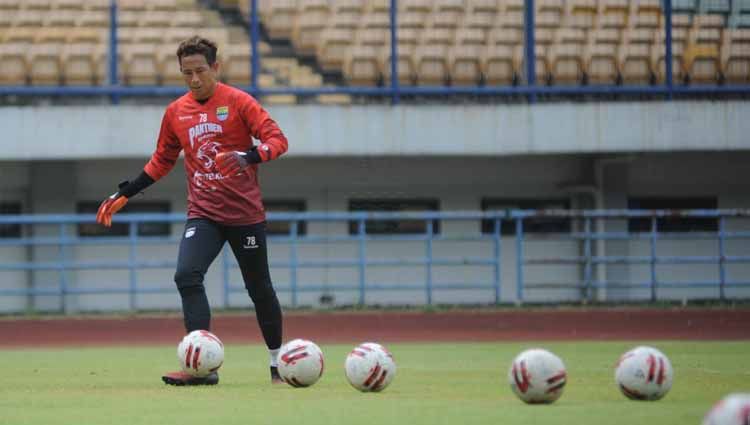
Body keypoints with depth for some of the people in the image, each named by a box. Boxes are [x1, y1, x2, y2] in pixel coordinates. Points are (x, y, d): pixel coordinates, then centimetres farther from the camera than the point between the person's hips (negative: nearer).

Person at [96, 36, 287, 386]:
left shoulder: (237, 102, -6)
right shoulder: (176, 112, 8)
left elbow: (277, 139, -12)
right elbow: (161, 161, 20)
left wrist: (249, 156, -32)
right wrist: (124, 194, 15)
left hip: (245, 213, -3)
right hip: (203, 214, 3)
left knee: (259, 289, 7)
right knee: (187, 276, -20)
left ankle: (278, 362, 27)